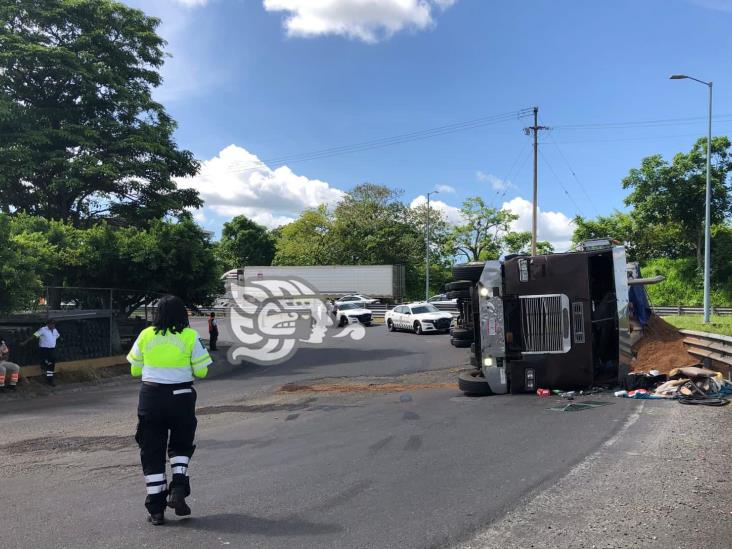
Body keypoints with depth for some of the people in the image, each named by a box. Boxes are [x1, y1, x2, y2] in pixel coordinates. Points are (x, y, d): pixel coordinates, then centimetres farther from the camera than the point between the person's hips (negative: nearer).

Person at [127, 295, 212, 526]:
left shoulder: (145, 335, 0)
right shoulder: (190, 336, -6)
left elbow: (135, 370, 7)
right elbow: (201, 371, -4)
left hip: (151, 396, 1)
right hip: (181, 397, -1)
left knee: (151, 452, 9)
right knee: (181, 445, 21)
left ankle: (156, 509, 11)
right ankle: (178, 489, 1)